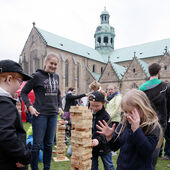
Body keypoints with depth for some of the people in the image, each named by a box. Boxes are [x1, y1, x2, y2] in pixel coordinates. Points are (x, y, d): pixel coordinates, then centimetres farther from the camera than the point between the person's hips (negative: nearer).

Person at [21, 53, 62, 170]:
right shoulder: (37, 76, -7)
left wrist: (59, 106, 11)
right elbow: (24, 92, -1)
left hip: (53, 114, 5)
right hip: (40, 114, -5)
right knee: (37, 144, 3)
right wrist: (30, 107, -10)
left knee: (49, 144, 14)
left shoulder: (56, 77, 9)